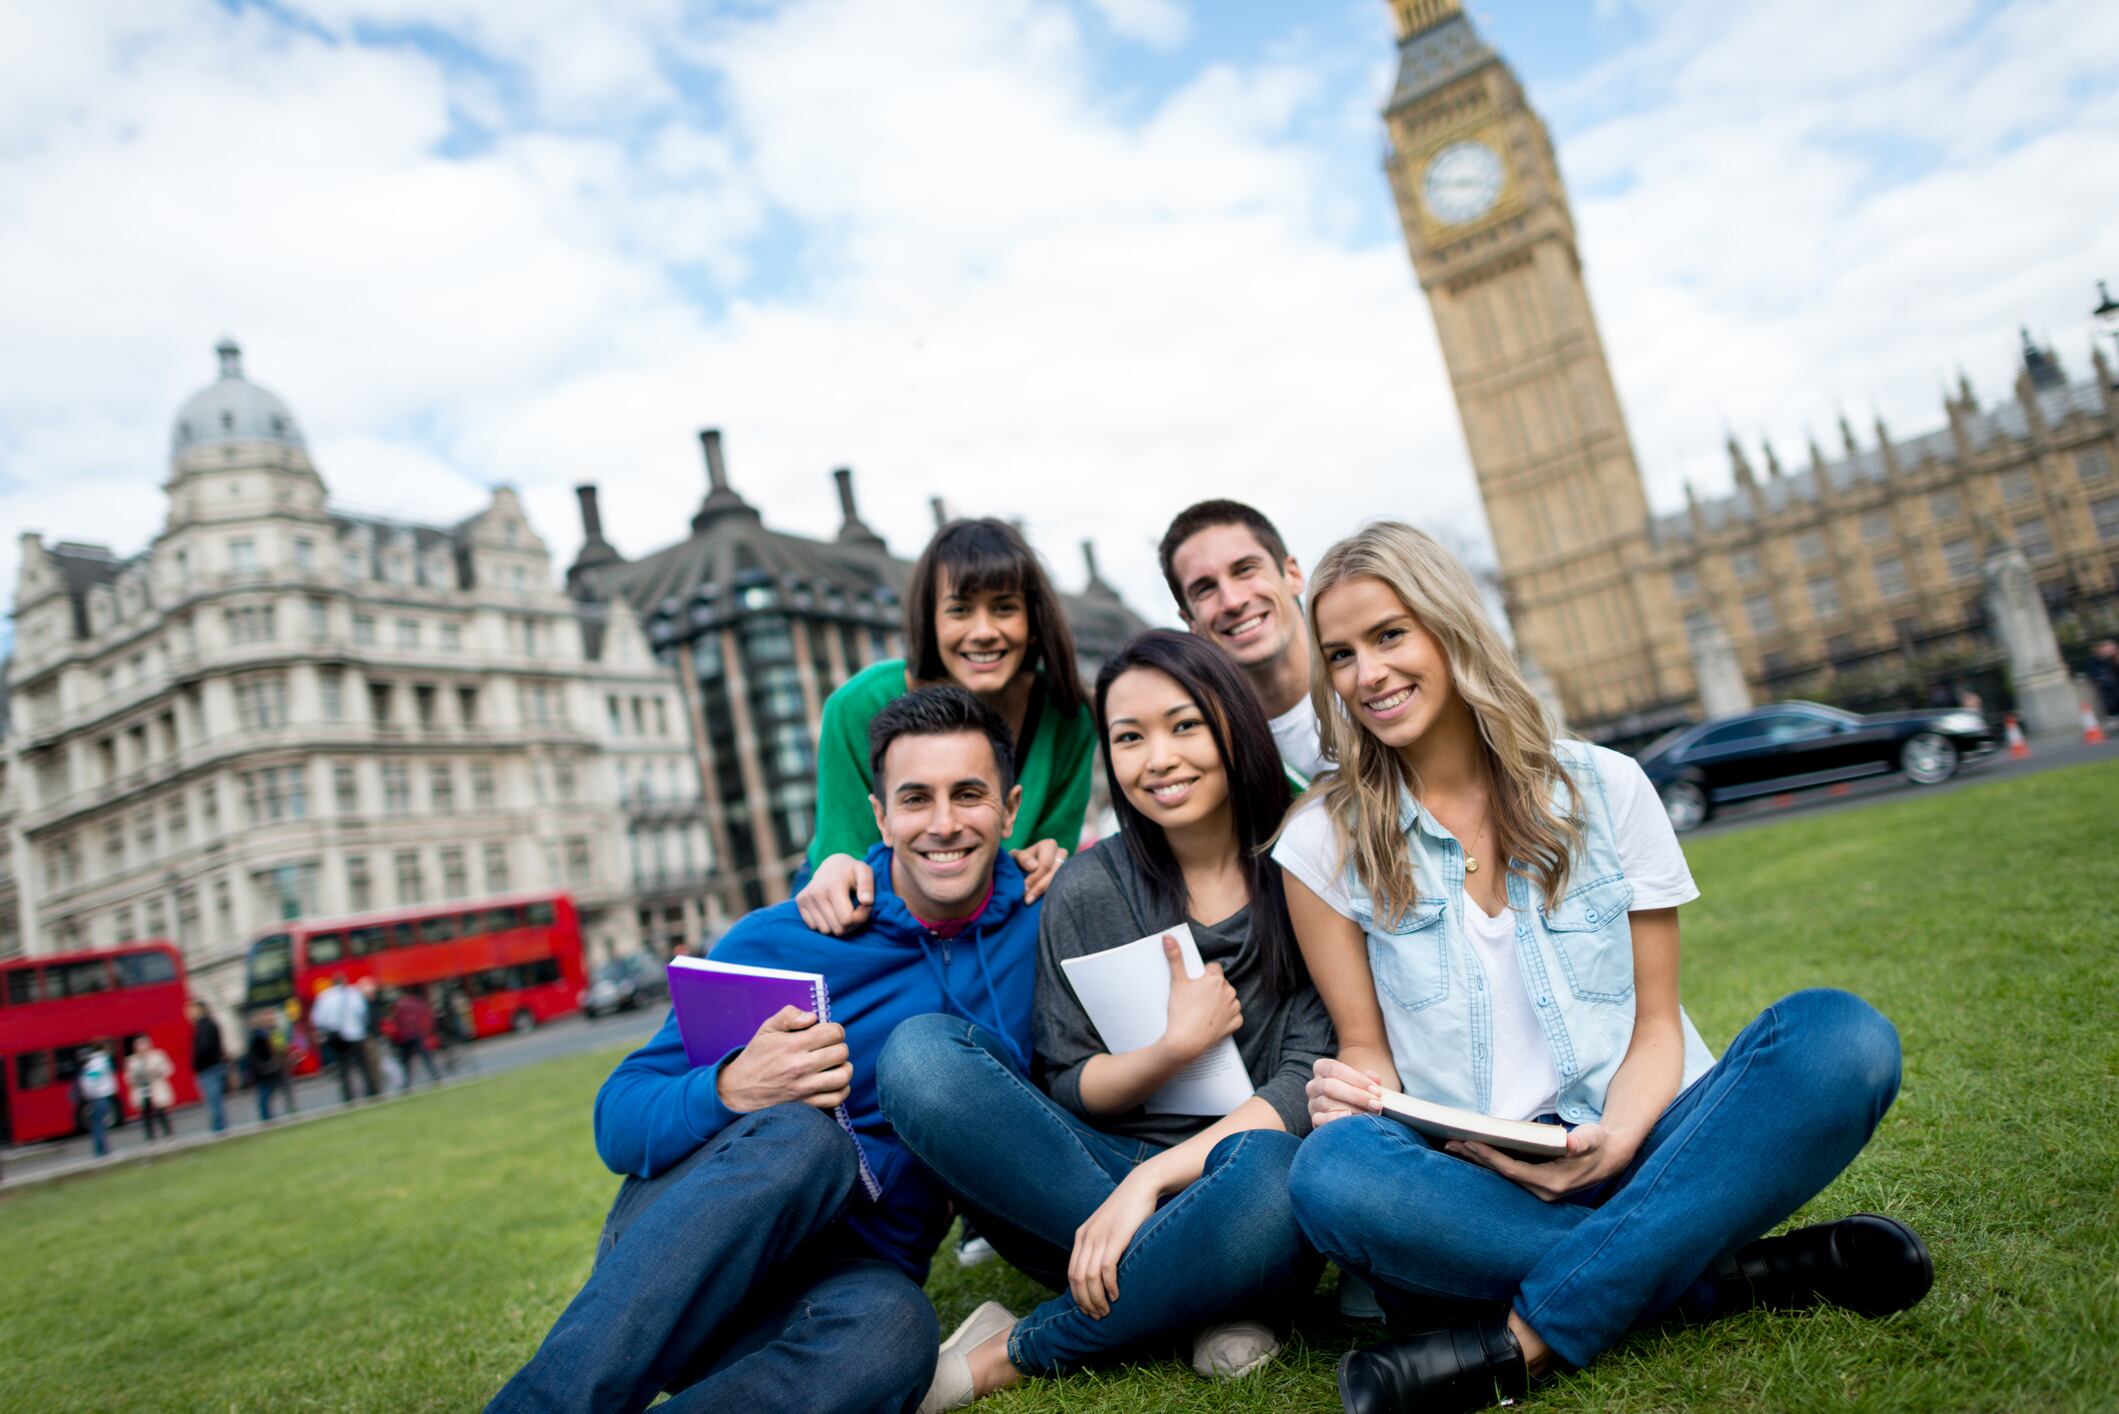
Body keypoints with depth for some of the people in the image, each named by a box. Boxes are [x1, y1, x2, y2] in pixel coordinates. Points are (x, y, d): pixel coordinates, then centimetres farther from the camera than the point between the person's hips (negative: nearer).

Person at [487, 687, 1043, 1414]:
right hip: (674, 1234, -1)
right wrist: (731, 1090, -28)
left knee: (890, 1328, -38)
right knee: (801, 1138, -38)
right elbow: (618, 1123, -6)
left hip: (851, 1268, 1)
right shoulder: (779, 941, -5)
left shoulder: (1041, 920, 2)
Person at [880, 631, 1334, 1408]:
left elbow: (1309, 1080, -9)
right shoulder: (1087, 891, 1)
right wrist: (1176, 1046, -16)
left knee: (1266, 1171, -39)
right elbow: (1065, 1092, 2)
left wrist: (1153, 1177, -20)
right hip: (1092, 1185, 2)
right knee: (921, 1053, -22)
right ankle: (1203, 1301, -19)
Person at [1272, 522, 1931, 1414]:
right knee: (1333, 1173, -34)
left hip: (1634, 1148, 2)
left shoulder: (1605, 789, 3)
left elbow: (1655, 1021, 4)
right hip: (1470, 1189, -1)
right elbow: (1367, 1047, 6)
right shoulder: (1326, 842, 1)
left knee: (1843, 1037, -25)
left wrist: (1615, 1139, -16)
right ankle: (1737, 1274, -21)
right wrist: (1351, 1089, -19)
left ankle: (1522, 1339, -27)